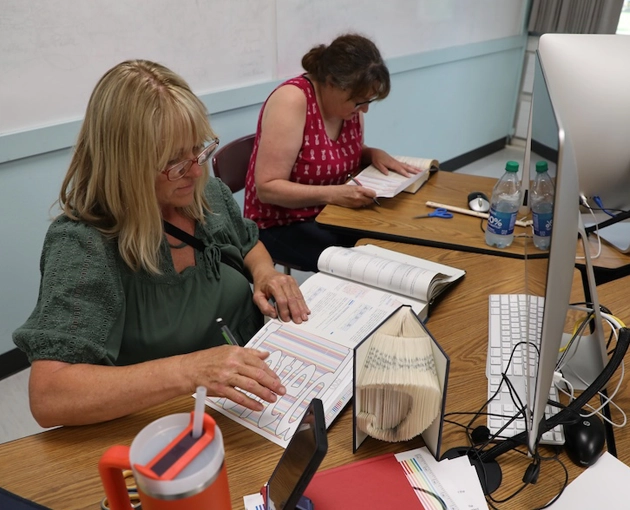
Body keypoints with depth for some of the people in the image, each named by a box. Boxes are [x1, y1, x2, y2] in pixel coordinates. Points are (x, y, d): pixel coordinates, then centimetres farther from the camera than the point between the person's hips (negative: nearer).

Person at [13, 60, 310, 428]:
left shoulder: (208, 192, -3)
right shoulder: (83, 246, -23)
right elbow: (47, 397, -29)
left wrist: (265, 273, -5)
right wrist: (188, 371, -39)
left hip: (251, 401, 5)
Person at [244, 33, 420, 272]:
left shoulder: (348, 99, -2)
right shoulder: (292, 100, -23)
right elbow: (267, 187, -25)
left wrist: (373, 154, -5)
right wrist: (333, 194, -34)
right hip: (282, 224, -7)